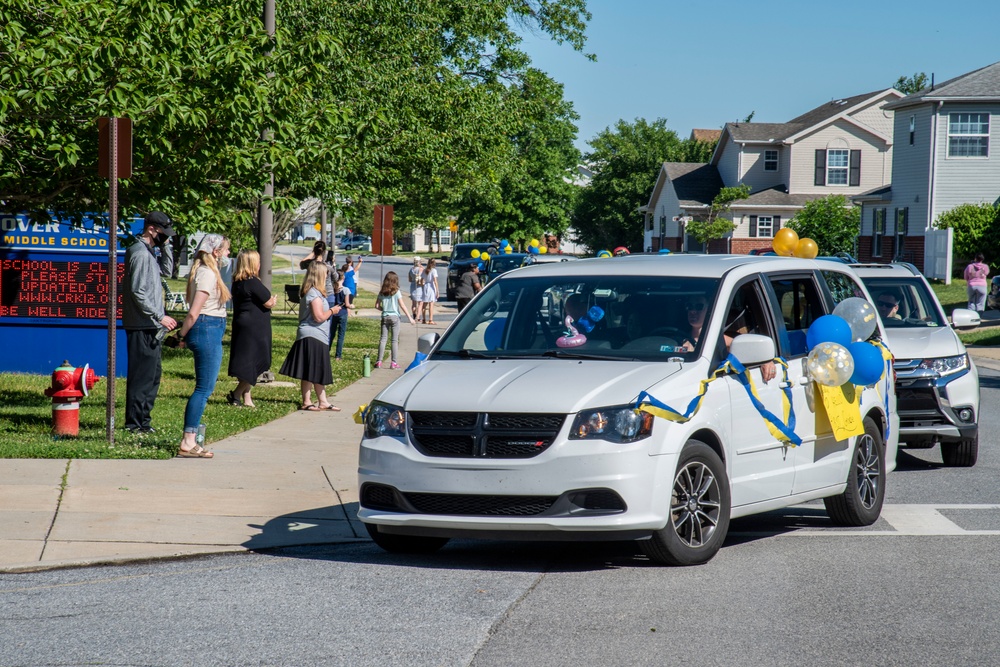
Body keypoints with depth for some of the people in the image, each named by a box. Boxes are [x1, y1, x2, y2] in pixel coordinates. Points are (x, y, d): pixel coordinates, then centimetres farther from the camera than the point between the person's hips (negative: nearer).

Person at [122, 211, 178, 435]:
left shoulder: (149, 252, 15)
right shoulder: (140, 253, -15)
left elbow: (166, 270, 24)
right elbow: (138, 292, -21)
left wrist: (165, 246, 11)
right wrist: (160, 316, -20)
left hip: (150, 326, 11)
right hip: (142, 326, -11)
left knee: (153, 374, 15)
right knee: (142, 374, -7)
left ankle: (142, 420, 22)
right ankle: (135, 423, -4)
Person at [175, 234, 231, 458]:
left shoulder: (206, 271, 18)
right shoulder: (208, 274, -14)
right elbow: (193, 313, -16)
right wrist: (183, 336, -5)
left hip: (210, 332, 10)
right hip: (208, 330, -10)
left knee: (204, 388, 12)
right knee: (204, 388, -8)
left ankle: (190, 440, 14)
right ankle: (188, 443, -8)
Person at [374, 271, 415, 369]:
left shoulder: (382, 292, 2)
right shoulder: (396, 292, -8)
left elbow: (377, 306, 4)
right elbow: (402, 306, -8)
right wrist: (409, 317, -3)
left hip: (385, 317, 3)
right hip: (394, 317, -3)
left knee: (383, 339, 7)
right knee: (395, 340, 3)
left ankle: (379, 361, 1)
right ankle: (393, 362, 1)